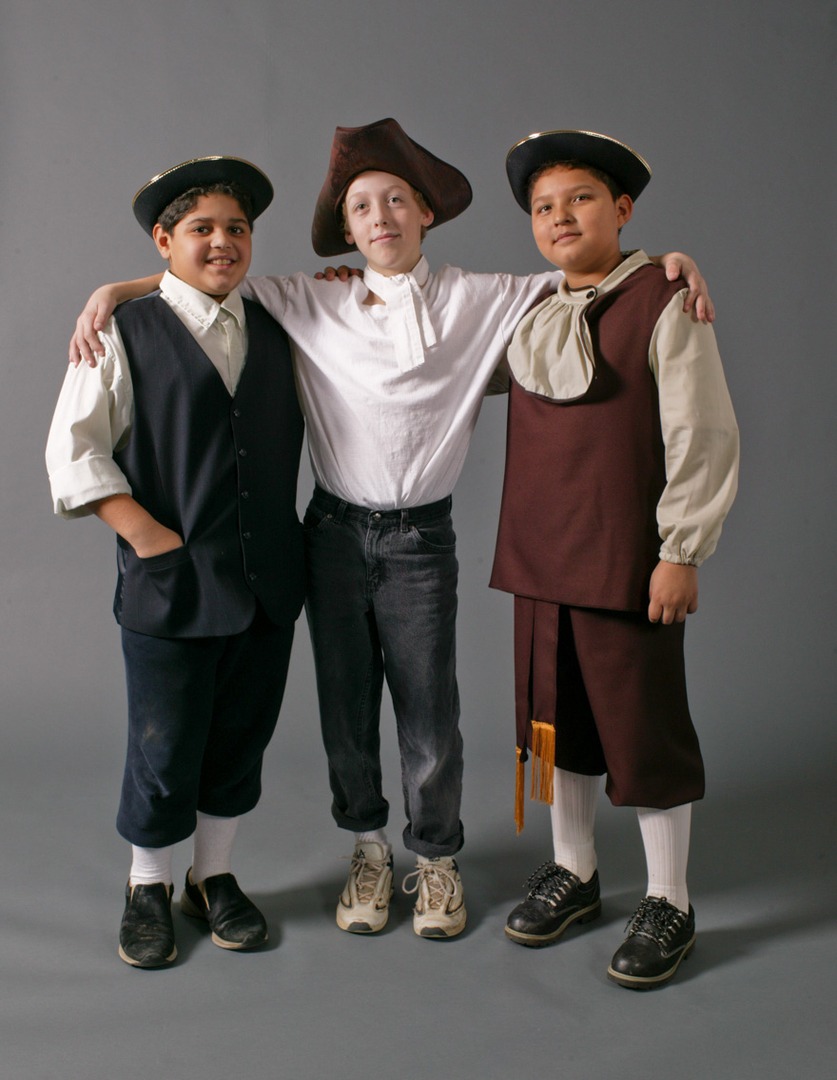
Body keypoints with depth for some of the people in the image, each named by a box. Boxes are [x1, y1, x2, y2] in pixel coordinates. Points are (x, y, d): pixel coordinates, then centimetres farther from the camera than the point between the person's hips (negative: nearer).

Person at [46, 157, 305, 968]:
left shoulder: (274, 331, 12)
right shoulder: (126, 333, -1)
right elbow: (72, 451, -4)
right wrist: (147, 534, -13)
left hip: (268, 583, 4)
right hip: (171, 584, -4)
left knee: (241, 739, 14)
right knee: (164, 748, 6)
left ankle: (213, 878, 34)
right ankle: (147, 889, 30)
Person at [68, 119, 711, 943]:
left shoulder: (472, 301, 1)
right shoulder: (311, 304, 3)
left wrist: (665, 262, -8)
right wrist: (110, 293, 0)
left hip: (420, 538, -1)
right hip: (335, 531, 2)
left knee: (429, 710, 4)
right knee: (345, 706, 11)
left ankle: (435, 858, 28)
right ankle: (368, 850, 33)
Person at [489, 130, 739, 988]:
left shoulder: (663, 304, -8)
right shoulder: (530, 314, 11)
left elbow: (703, 437, -11)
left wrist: (682, 551, -13)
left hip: (628, 559, -6)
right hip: (539, 557, 6)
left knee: (642, 721, 3)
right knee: (556, 714, 15)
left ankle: (667, 903, 22)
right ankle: (572, 873, 35)